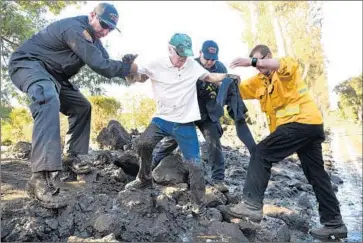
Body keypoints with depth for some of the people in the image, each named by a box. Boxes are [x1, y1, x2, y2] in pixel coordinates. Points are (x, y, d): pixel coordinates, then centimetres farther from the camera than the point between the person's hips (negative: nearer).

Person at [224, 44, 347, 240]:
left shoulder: (288, 68, -1)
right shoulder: (259, 81, 19)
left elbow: (286, 64, -26)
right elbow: (238, 90, 15)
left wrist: (252, 61, -33)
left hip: (302, 122, -10)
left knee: (261, 154, -13)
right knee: (316, 174, 13)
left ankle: (252, 204, -16)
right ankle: (334, 222, 24)